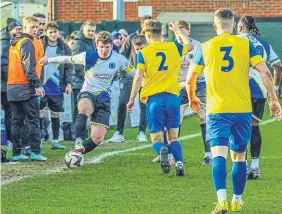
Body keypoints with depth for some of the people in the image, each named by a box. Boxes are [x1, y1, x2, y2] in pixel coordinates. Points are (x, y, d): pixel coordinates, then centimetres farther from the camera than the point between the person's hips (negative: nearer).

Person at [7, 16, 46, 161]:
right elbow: (29, 67, -17)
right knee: (33, 120, -5)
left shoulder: (14, 43, 18)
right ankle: (35, 152, -10)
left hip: (12, 87, 8)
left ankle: (16, 153, 7)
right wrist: (37, 85, -18)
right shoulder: (27, 43, -9)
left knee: (17, 121, 9)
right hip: (25, 88, -8)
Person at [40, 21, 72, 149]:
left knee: (56, 114, 8)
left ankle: (55, 141, 15)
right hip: (42, 86, -3)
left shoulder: (63, 47, 5)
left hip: (57, 87, 3)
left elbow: (67, 67, 9)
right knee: (39, 112, 0)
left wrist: (68, 83, -1)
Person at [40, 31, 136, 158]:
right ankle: (78, 142, -41)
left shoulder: (119, 59, -5)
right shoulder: (88, 57, -9)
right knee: (84, 108, -43)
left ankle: (77, 153, 14)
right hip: (87, 94, -2)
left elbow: (133, 72, 9)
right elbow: (69, 59, 6)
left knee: (97, 139, -11)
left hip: (104, 99, 2)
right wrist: (50, 60, 15)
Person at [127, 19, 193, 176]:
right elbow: (190, 46, 27)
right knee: (173, 137, 11)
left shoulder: (143, 53, -2)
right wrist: (178, 30, 40)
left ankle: (162, 151, -30)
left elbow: (139, 78, -5)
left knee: (157, 138, 4)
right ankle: (179, 162, -13)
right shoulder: (174, 47, 7)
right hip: (172, 97, 2)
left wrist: (132, 100, 3)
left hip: (154, 98, -2)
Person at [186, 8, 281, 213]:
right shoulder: (246, 44, 2)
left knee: (219, 155, -10)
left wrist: (192, 99, 31)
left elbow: (190, 79, 11)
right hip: (242, 110, 1)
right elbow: (265, 73, -6)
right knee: (239, 156, 16)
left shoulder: (206, 47, 3)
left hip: (217, 110, -1)